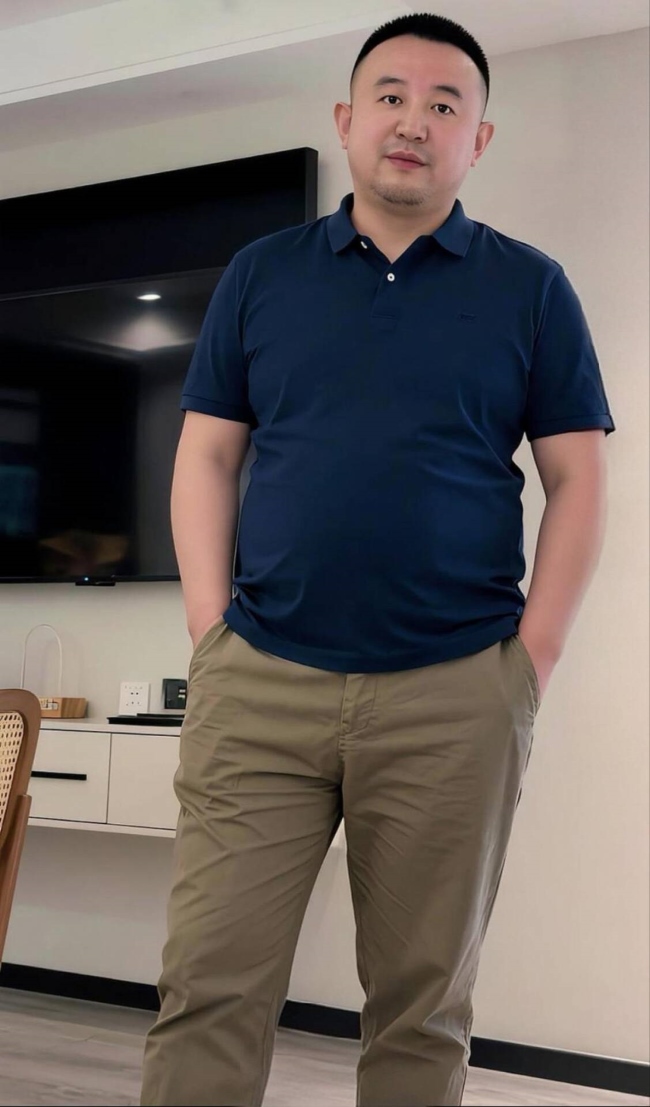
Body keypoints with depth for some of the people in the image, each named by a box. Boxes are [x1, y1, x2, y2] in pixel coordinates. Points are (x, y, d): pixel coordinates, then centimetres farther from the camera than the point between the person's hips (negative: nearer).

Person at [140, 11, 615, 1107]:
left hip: (455, 694, 0)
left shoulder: (530, 289, 7)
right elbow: (204, 459, 11)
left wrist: (531, 659, -2)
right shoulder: (260, 273, 11)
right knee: (209, 987, 1)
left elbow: (577, 483, 6)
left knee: (423, 1004, 9)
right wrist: (211, 628, 0)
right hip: (258, 685, 1)